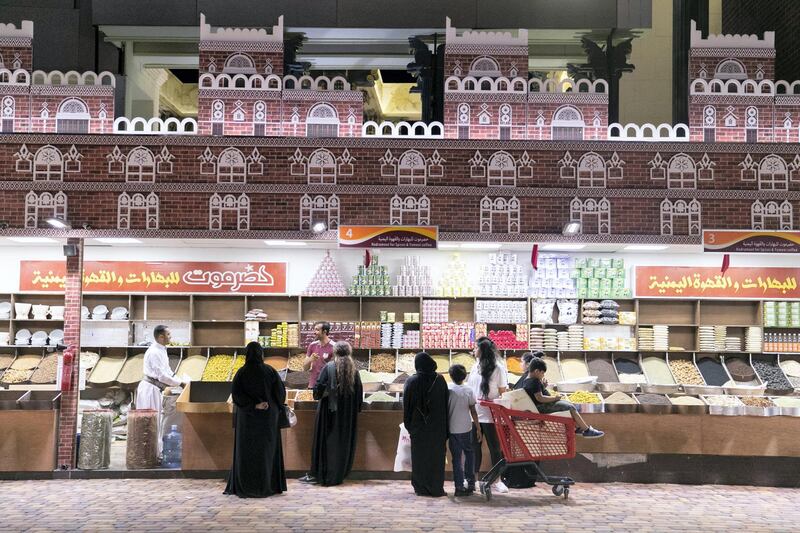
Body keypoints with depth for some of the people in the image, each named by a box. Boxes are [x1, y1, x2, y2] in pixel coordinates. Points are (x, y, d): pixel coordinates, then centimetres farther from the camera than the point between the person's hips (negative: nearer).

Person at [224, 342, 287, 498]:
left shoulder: (241, 372, -6)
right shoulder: (269, 371, -6)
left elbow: (236, 393, -17)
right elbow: (280, 391, -6)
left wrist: (254, 404, -15)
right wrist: (277, 407, 8)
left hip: (247, 417, 0)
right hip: (268, 417, 0)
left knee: (247, 451, 7)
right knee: (266, 450, 9)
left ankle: (246, 487, 6)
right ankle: (268, 486, 9)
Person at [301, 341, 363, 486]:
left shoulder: (329, 367, -9)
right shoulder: (353, 370, 1)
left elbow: (319, 387, -12)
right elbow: (359, 392, 3)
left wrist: (317, 395, 8)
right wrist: (356, 409, 12)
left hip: (329, 409, -3)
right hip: (348, 413, 3)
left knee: (325, 441, 5)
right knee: (343, 442, 9)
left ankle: (317, 474, 8)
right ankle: (339, 474, 12)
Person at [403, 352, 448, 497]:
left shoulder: (411, 382, -7)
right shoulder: (440, 380, -5)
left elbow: (406, 406, -3)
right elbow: (446, 404, 0)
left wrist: (408, 425, 8)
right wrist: (445, 428, 7)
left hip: (418, 426, -1)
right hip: (437, 427, 1)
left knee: (419, 457, 8)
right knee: (437, 456, 8)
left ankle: (421, 488, 12)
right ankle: (437, 489, 10)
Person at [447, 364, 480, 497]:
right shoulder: (468, 391, -5)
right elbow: (473, 412, -4)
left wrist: (445, 427, 11)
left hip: (452, 429, 1)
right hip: (466, 428, -1)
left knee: (456, 457, 5)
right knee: (469, 453, 17)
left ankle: (459, 486, 2)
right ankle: (470, 482, 14)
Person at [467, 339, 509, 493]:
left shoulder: (498, 369, -6)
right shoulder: (475, 367, 9)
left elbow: (503, 393, -5)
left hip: (490, 416, -5)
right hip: (473, 414, 5)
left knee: (495, 448, 5)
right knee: (474, 448, 10)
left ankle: (497, 480, 15)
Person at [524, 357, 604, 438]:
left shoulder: (528, 380, 8)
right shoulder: (534, 382, -24)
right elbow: (540, 398, -30)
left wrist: (543, 385, 5)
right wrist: (554, 398, -19)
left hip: (543, 405, 11)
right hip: (543, 407, -11)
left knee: (569, 404, 16)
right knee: (571, 408, -9)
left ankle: (578, 428, 18)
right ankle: (587, 430, -2)